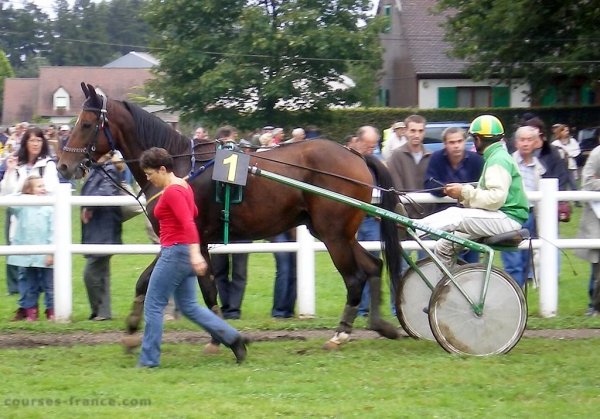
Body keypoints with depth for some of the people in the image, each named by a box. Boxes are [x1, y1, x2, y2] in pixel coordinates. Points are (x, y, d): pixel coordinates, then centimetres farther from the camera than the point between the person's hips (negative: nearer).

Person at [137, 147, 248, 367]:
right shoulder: (183, 185, 11)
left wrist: (195, 254, -37)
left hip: (175, 252, -10)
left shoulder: (172, 192, -17)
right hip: (185, 252, 10)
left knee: (153, 306, -1)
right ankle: (232, 337, 9)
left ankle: (149, 359, 3)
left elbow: (188, 223, -28)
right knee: (189, 307, 14)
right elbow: (193, 212, 28)